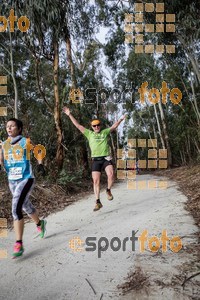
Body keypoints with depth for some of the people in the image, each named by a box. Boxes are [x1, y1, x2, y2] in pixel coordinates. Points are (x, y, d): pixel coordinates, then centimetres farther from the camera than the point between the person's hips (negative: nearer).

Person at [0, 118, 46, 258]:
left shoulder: (26, 141, -7)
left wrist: (40, 164, -7)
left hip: (26, 179, -6)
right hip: (12, 181, 6)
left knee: (16, 209, -19)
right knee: (26, 206, 21)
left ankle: (19, 244, -10)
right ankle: (40, 223, 48)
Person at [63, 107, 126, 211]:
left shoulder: (105, 132, 14)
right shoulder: (89, 134, 12)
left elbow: (114, 126, 17)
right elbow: (78, 125, 12)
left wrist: (121, 119, 5)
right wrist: (69, 115, 10)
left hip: (106, 158, 0)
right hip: (96, 160, 1)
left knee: (111, 175, -22)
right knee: (96, 181, -2)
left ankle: (108, 190, 8)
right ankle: (98, 202, 7)